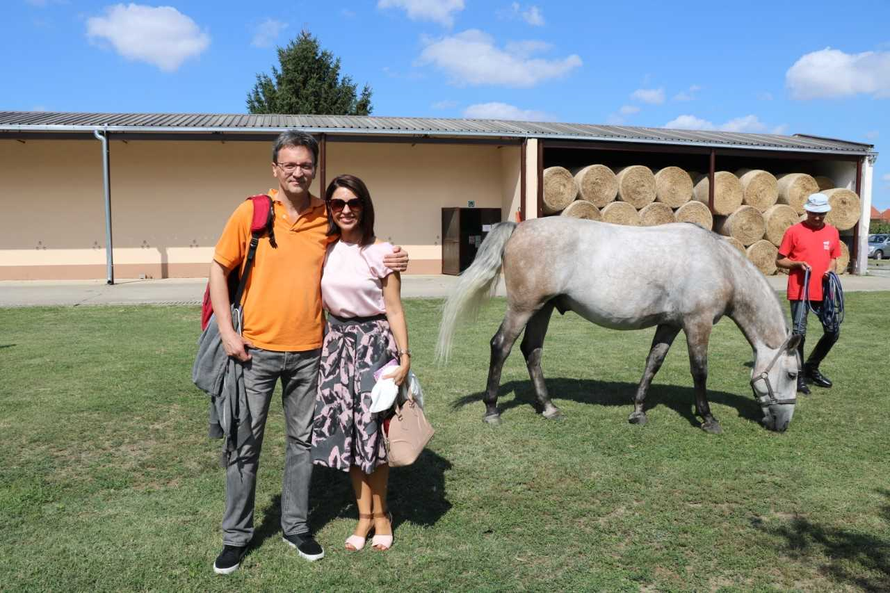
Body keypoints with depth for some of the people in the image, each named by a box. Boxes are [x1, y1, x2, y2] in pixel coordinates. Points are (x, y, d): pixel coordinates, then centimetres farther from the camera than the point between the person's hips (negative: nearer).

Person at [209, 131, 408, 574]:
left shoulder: (328, 218, 2)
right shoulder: (251, 212, -4)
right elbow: (218, 269, 0)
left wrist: (389, 263, -4)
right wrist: (226, 331, -8)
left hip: (309, 351, 2)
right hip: (256, 349, -2)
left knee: (302, 441, 12)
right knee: (244, 442, 7)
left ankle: (295, 526, 29)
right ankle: (236, 535, 24)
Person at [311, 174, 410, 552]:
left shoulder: (380, 253, -5)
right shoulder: (323, 252, 5)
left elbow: (394, 310, -4)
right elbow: (317, 304, 11)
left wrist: (404, 356, -10)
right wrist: (319, 348, 2)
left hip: (375, 342, -4)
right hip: (337, 343, 4)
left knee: (371, 429, 0)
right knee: (345, 430, 6)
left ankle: (381, 514, 20)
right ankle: (365, 515, 21)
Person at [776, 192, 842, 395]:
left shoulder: (833, 232, 9)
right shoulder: (794, 231, -4)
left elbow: (833, 258, 19)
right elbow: (779, 260, -1)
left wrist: (831, 269, -3)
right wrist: (798, 264, -18)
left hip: (823, 292, 5)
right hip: (799, 292, -5)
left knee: (833, 332, 8)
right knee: (799, 333, -8)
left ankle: (811, 368, 28)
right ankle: (799, 377, 5)